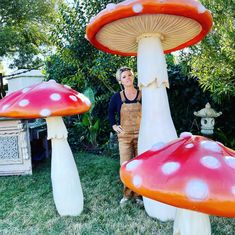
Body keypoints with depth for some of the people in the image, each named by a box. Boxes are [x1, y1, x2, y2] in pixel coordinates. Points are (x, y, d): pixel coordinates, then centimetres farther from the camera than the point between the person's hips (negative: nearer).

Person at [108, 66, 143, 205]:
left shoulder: (142, 95, -4)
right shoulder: (117, 97, -1)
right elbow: (111, 112, 17)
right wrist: (114, 125, 7)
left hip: (141, 135, 0)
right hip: (124, 136, 1)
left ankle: (138, 194, 22)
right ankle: (127, 194, 20)